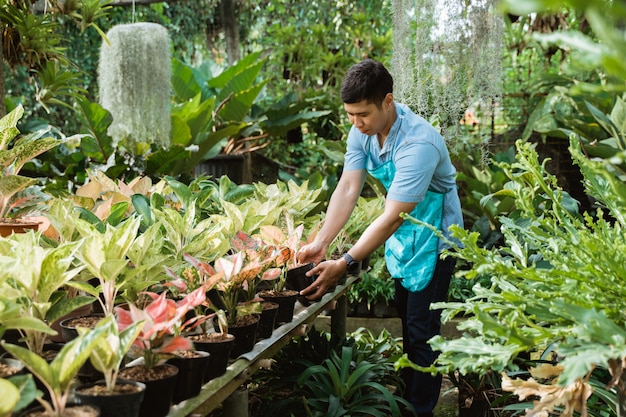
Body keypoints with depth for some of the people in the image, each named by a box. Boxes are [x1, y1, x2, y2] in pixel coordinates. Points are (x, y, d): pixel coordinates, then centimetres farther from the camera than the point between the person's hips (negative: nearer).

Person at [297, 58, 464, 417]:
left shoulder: (418, 143, -33)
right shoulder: (362, 131, -10)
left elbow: (392, 218, -34)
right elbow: (348, 188, -12)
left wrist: (344, 264, -36)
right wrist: (320, 244, -22)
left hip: (432, 236, -7)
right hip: (401, 235, 8)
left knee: (422, 331, -4)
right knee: (406, 322, 18)